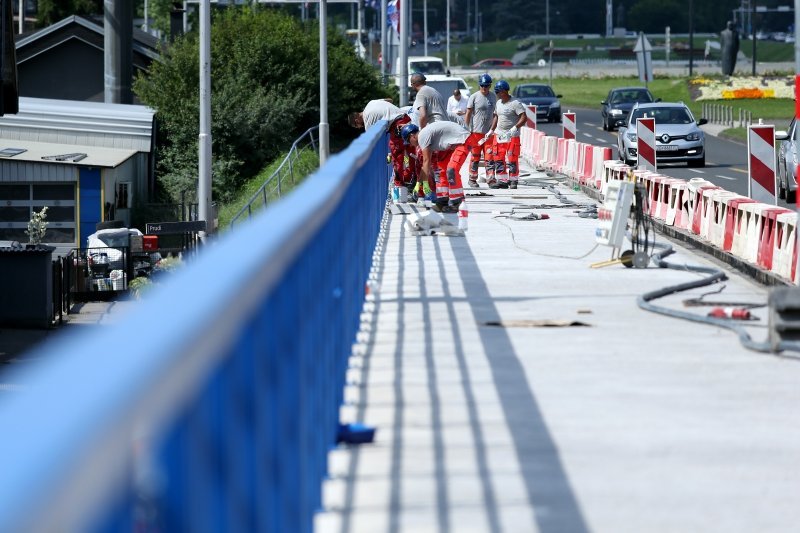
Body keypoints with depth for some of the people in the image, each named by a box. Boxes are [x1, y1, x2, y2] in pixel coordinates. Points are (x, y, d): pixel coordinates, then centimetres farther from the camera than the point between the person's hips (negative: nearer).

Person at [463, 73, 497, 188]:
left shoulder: (493, 96, 9)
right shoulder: (474, 97, -4)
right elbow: (468, 114, -4)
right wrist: (466, 130, -9)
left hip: (489, 131, 3)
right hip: (476, 131, -3)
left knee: (490, 157, -2)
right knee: (475, 157, 3)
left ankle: (491, 179, -1)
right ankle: (472, 179, 12)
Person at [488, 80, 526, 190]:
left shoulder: (515, 103, -12)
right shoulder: (498, 103, 12)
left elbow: (523, 118, -16)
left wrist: (515, 128, -26)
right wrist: (491, 130, 18)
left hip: (512, 135, -7)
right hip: (499, 134, 8)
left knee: (512, 160, -6)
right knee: (498, 159, 6)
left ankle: (513, 181, 3)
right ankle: (502, 181, 13)